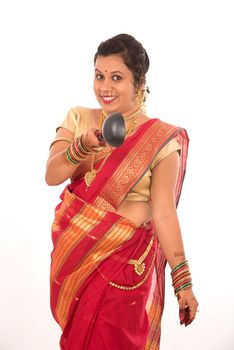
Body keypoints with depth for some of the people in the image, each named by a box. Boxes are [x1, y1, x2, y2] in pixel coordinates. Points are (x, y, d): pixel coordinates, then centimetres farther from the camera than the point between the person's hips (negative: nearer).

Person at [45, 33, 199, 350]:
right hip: (71, 252, 4)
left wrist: (183, 282, -13)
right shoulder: (78, 119, 1)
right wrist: (83, 146, -27)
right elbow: (52, 175, -9)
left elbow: (163, 213, -11)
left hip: (123, 259, -4)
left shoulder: (159, 139, -10)